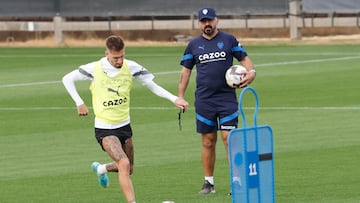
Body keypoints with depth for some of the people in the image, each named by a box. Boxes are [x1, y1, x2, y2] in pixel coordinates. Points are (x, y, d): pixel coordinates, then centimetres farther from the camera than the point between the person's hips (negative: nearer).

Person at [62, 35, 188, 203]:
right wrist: (79, 103, -6)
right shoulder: (94, 69, -15)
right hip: (104, 128, -5)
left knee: (128, 169, 18)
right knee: (124, 164, -24)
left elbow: (152, 86, 1)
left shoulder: (131, 67, -8)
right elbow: (67, 79, -1)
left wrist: (174, 99, -10)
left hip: (124, 125, 5)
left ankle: (100, 169, 48)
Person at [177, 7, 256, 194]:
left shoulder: (229, 40, 4)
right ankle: (208, 182, 13)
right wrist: (180, 97, 5)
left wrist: (251, 72, -14)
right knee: (208, 142, 5)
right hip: (204, 100, 2)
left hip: (227, 98, -2)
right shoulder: (193, 45, 8)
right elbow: (185, 71, 12)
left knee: (229, 138, -9)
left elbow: (244, 59, 7)